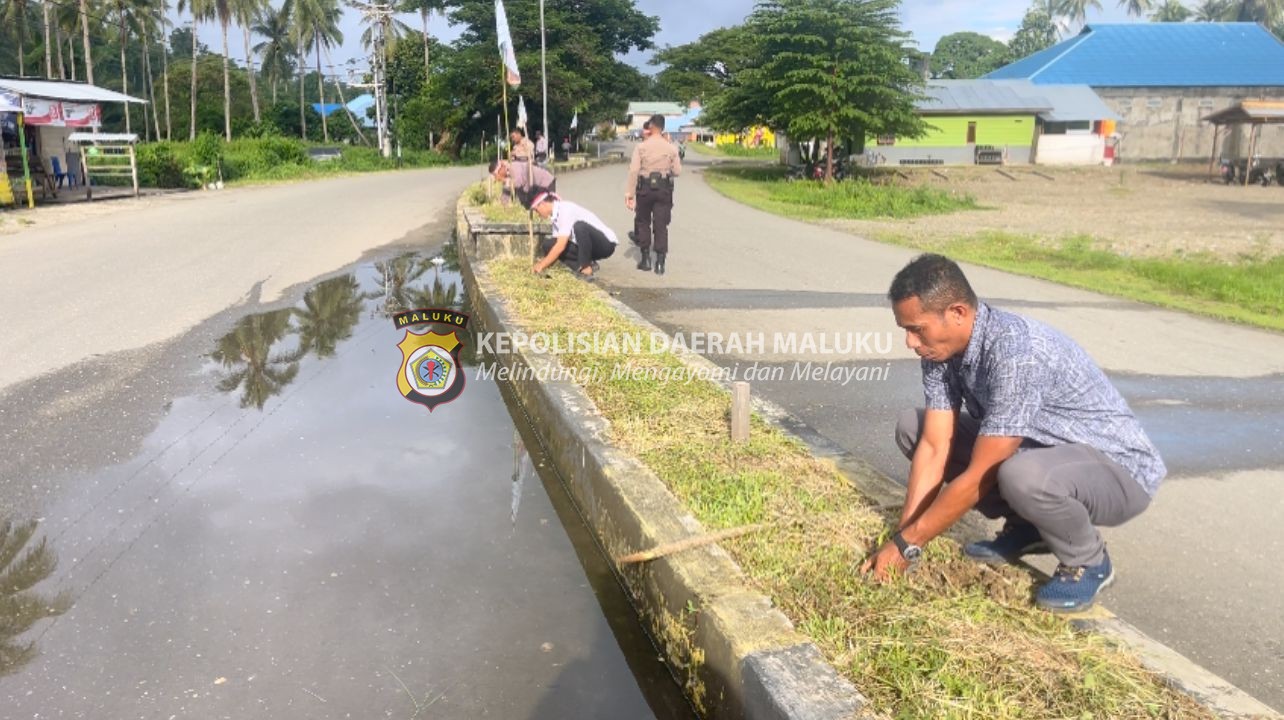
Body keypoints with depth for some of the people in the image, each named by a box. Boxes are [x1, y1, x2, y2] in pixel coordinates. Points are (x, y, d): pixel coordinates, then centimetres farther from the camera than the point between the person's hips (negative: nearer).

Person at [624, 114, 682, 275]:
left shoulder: (641, 147, -4)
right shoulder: (671, 148, 0)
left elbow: (634, 170, -10)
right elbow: (677, 171, 0)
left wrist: (629, 193, -9)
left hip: (645, 188, -1)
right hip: (664, 189, 1)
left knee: (643, 222, 15)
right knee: (661, 226, 3)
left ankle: (645, 258, 16)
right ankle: (660, 262, -1)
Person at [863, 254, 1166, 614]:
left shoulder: (1018, 354, -34)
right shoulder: (942, 348, -10)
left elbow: (979, 477, -30)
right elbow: (933, 448, -9)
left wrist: (907, 544, -23)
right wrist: (901, 536, -14)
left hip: (1119, 468, -8)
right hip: (1042, 448, 8)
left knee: (1022, 476, -40)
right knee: (912, 428, -1)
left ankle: (1088, 561, -7)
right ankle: (1026, 527, 10)